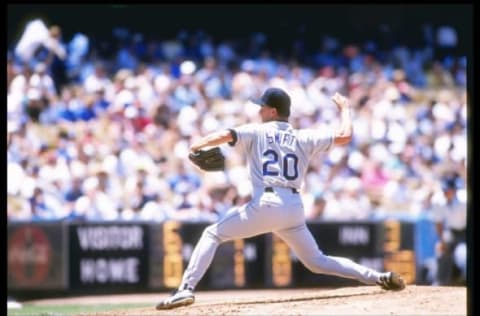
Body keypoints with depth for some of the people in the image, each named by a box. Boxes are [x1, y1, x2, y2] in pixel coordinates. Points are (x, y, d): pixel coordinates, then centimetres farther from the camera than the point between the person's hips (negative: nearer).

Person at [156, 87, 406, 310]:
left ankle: (186, 289, -8)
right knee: (316, 261, 19)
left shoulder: (257, 132, 8)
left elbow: (225, 135, -8)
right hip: (294, 209, 5)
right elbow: (344, 136, 11)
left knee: (213, 234, 8)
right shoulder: (304, 138, 15)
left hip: (265, 205, -5)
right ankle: (380, 278, 7)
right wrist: (344, 109, 29)